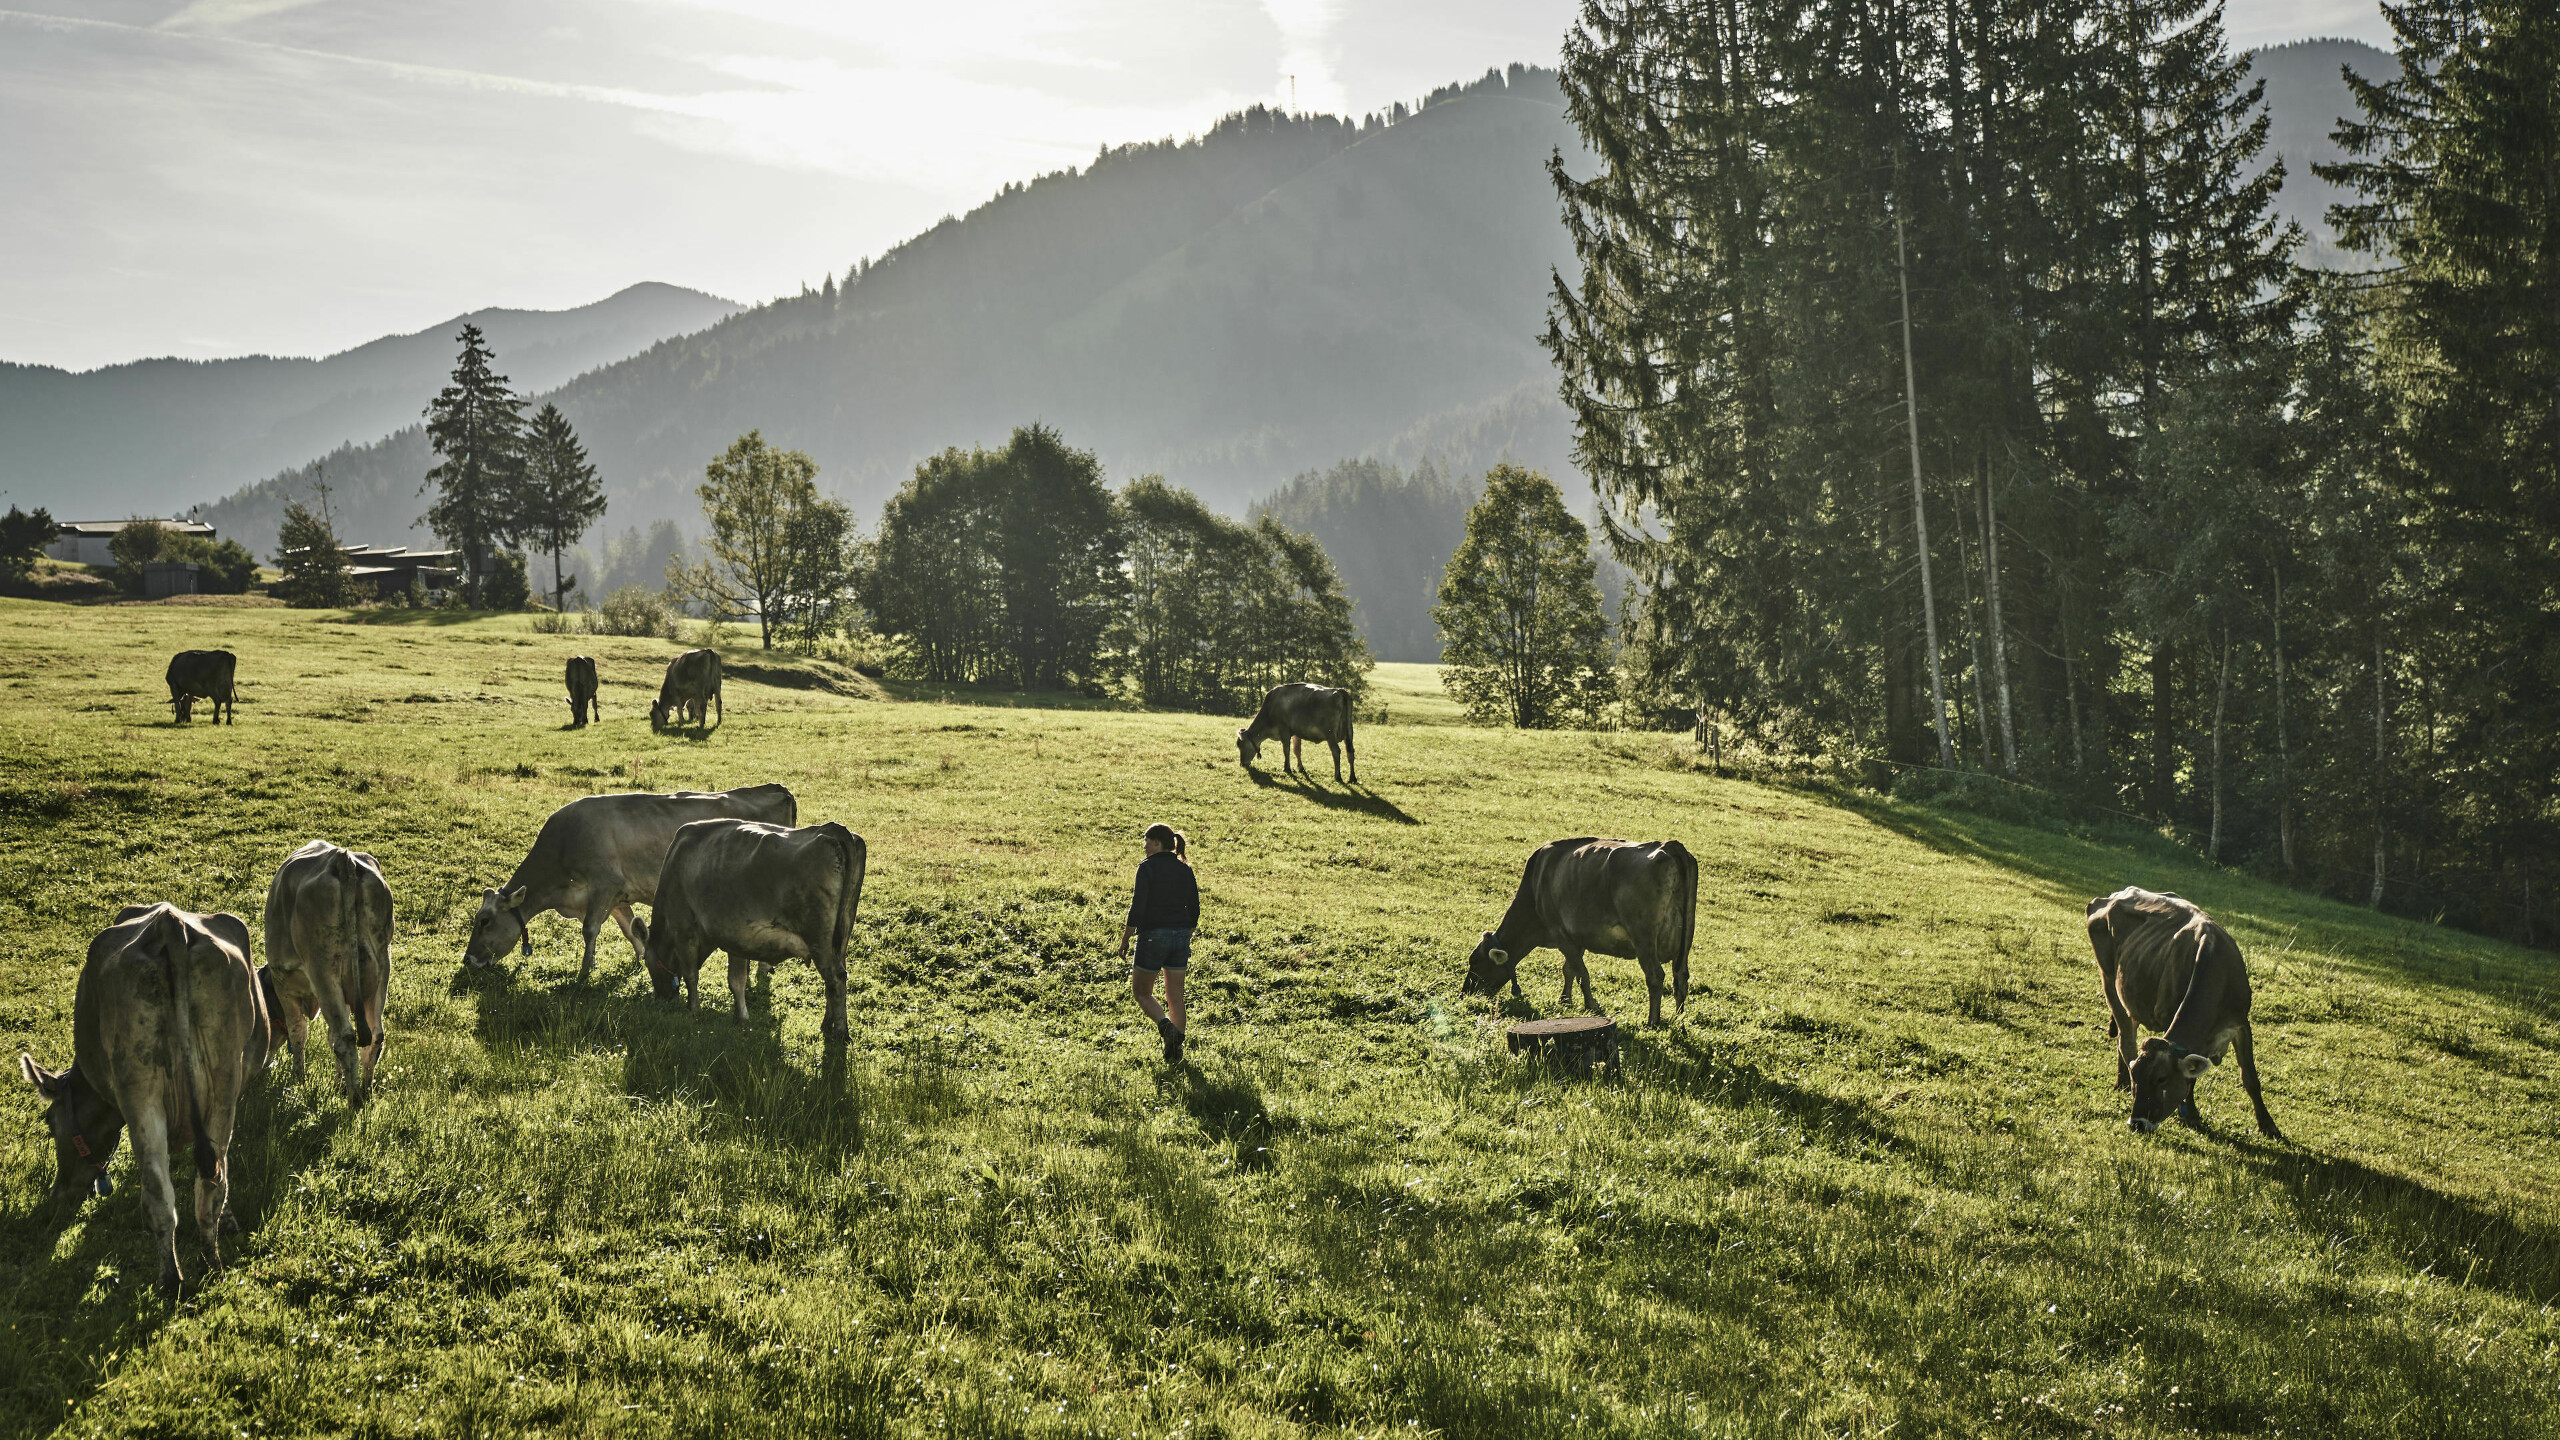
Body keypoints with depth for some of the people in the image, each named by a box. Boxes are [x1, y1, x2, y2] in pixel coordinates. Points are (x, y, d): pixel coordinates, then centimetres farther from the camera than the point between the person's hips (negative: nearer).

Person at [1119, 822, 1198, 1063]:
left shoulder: (1148, 867, -11)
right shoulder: (1185, 870, 7)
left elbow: (1137, 909, -15)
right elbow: (1194, 910, 10)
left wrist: (1125, 939, -7)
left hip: (1153, 935, -5)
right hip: (1180, 935, 5)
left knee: (1142, 991, 8)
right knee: (1175, 996, 11)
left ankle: (1166, 1026, -16)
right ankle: (1176, 1050, 9)